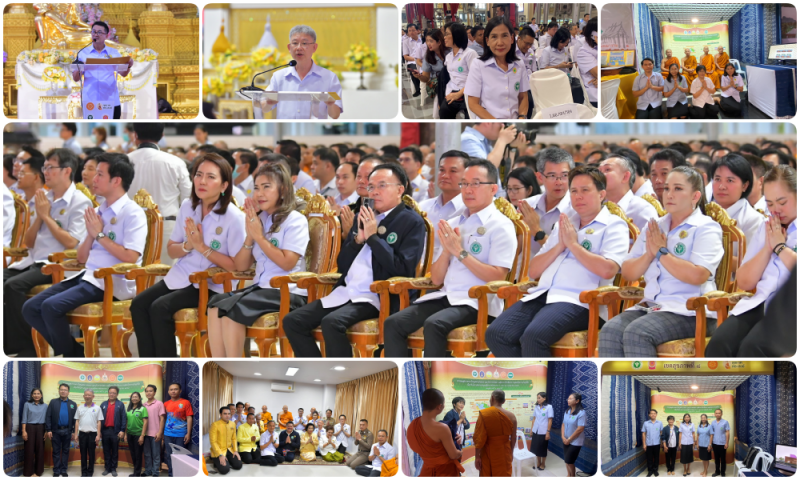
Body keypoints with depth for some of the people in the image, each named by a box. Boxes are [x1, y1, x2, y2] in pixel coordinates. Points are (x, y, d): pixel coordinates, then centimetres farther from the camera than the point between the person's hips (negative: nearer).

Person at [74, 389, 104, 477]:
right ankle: (84, 472, 11)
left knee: (91, 454, 2)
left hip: (92, 433, -2)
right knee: (83, 454, 5)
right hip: (82, 433, 2)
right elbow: (77, 421, 10)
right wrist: (76, 434, 4)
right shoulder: (80, 408, 8)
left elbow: (99, 422, 1)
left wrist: (98, 435, -6)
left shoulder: (97, 408, 2)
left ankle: (90, 472, 9)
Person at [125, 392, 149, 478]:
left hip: (138, 434, -5)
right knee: (133, 454, 10)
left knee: (138, 454, 0)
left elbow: (145, 422, -9)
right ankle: (136, 471, 20)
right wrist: (125, 434, 7)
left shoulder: (142, 408, -5)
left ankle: (137, 473, 7)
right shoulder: (129, 409, 10)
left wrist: (142, 436, -14)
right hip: (130, 434, 5)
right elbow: (127, 422, 12)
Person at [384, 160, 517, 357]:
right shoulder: (453, 225, 18)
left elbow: (497, 278, -13)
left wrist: (460, 252, -11)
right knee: (393, 324, -14)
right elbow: (436, 279, 17)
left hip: (477, 303, -7)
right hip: (446, 296, 7)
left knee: (434, 324, -34)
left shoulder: (501, 226, -2)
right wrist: (447, 250, -2)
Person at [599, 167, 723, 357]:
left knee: (636, 333, -31)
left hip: (689, 312, -6)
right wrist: (649, 255, -3)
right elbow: (628, 273, 16)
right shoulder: (654, 227, 20)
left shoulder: (706, 228, 0)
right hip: (651, 305, 6)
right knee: (610, 331, -22)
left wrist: (661, 253, -8)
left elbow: (698, 275, -17)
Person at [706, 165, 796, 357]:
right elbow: (744, 282, 17)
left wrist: (780, 247, -3)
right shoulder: (765, 229, 22)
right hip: (759, 304, 5)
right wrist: (768, 248, 6)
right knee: (718, 345, -26)